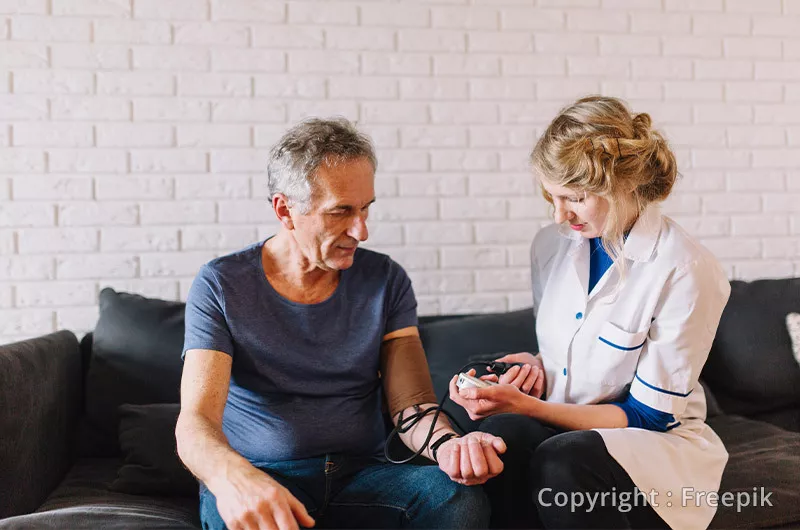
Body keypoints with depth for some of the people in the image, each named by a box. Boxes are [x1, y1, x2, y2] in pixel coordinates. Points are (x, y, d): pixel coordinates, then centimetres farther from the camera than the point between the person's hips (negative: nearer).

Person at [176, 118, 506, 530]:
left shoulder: (386, 282, 4)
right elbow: (195, 422, -12)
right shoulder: (221, 286, -4)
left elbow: (410, 403, -3)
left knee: (460, 497, -27)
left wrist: (446, 444, -28)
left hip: (360, 476, 3)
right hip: (259, 477, -2)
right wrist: (234, 478, -37)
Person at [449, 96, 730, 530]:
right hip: (563, 427, 4)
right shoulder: (551, 244, 3)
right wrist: (536, 367, -6)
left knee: (561, 460, -37)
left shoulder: (686, 271, -16)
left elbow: (649, 415, -13)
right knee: (501, 434, -31)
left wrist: (526, 405, -21)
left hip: (660, 441, -4)